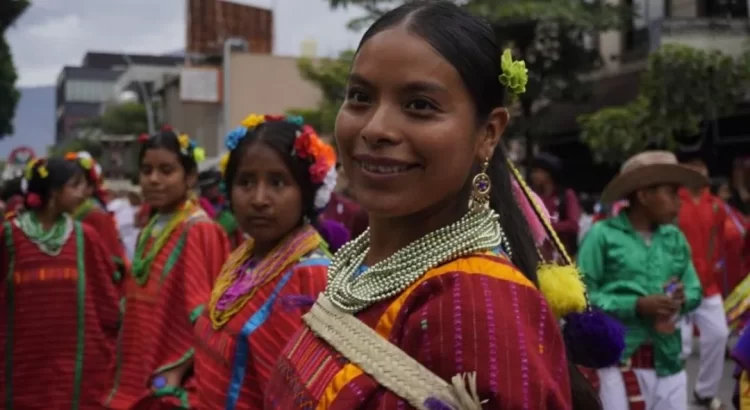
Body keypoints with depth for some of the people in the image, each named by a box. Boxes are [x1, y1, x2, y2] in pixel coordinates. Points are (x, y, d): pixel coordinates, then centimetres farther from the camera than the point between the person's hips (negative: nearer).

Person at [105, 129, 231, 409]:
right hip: (139, 376, 7)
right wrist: (127, 374, 13)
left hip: (173, 381, -7)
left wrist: (176, 373, -19)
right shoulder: (149, 231, 11)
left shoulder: (198, 231, -12)